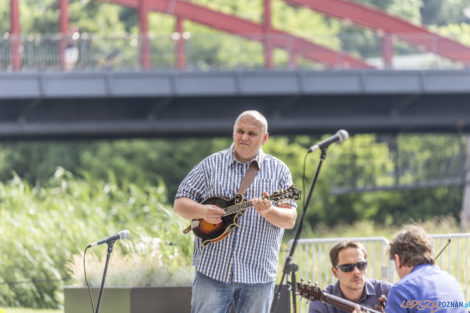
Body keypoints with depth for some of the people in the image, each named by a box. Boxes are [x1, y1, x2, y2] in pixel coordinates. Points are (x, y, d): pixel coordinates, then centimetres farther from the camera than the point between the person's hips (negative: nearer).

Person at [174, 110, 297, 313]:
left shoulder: (278, 170, 7)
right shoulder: (212, 165, 7)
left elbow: (290, 220, 0)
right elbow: (180, 204, 6)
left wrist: (269, 212, -22)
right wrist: (202, 211, -15)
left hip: (258, 274, 1)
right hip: (213, 269, -1)